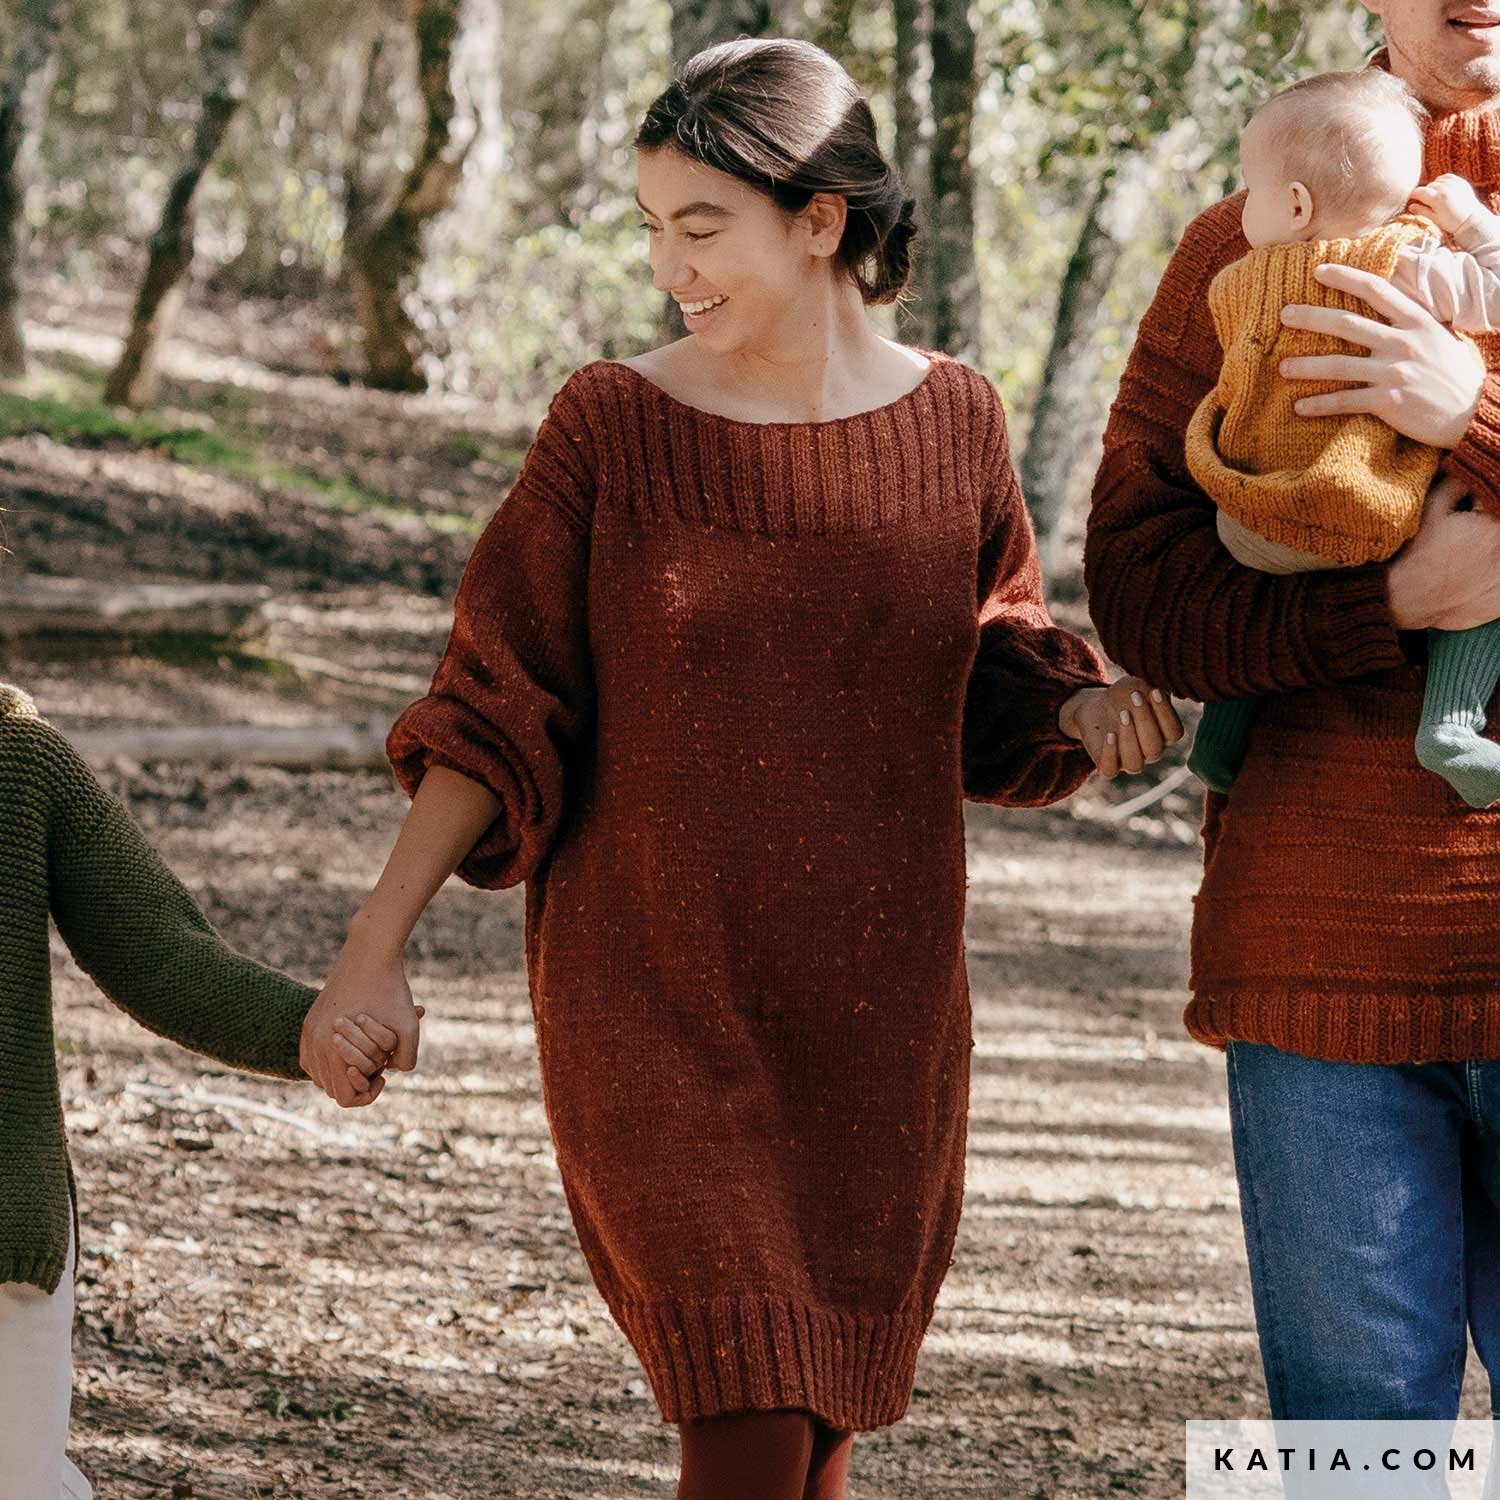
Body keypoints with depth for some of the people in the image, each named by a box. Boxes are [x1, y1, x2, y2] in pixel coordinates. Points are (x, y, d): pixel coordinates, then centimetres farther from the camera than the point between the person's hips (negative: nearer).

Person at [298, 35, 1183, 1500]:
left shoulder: (953, 420, 1)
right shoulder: (611, 426, -6)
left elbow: (994, 678, 13)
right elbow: (498, 703, -2)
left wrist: (1092, 715, -8)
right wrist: (376, 942, -8)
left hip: (873, 1007, 3)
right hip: (658, 1003, -3)